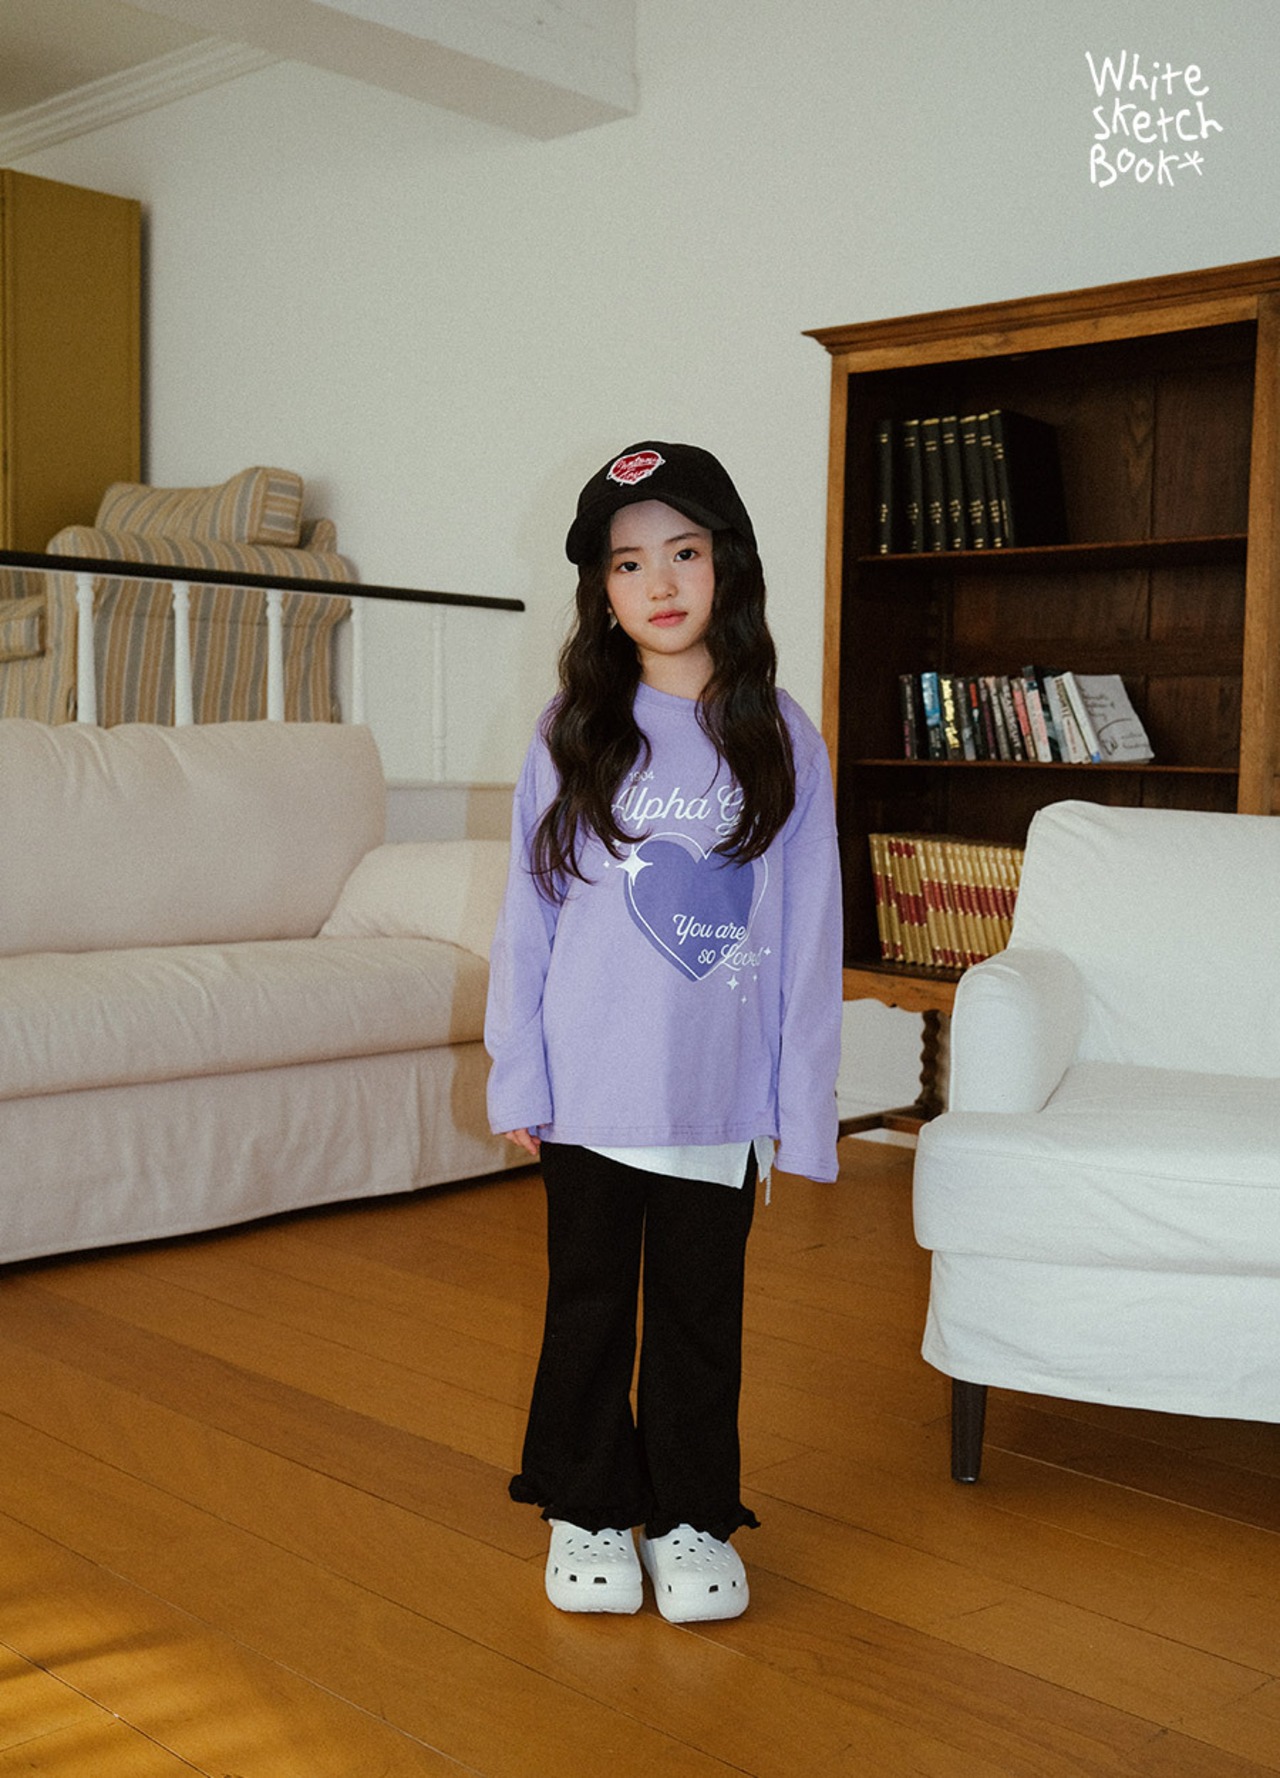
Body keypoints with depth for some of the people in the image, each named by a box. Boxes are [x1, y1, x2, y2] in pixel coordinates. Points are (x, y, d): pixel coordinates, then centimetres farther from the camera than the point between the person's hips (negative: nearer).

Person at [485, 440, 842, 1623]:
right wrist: (518, 1078, -2)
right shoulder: (572, 734, -1)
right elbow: (529, 911, 1)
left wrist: (803, 1102, -3)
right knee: (589, 1299, 13)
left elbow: (809, 930, -1)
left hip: (720, 1093, 0)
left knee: (701, 1308, 12)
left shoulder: (780, 737, -1)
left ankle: (691, 1518, 30)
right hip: (589, 1088, 0)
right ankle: (587, 1509, 31)